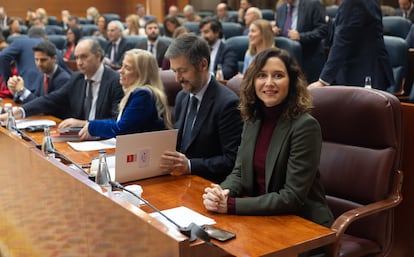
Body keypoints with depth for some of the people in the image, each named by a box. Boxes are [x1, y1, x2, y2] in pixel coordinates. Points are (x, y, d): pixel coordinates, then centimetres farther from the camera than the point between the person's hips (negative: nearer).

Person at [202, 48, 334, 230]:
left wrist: (231, 205, -24)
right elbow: (239, 173, 7)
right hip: (263, 217, 6)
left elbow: (293, 198, -21)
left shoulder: (305, 126, -18)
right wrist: (221, 193, -15)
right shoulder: (253, 120, 3)